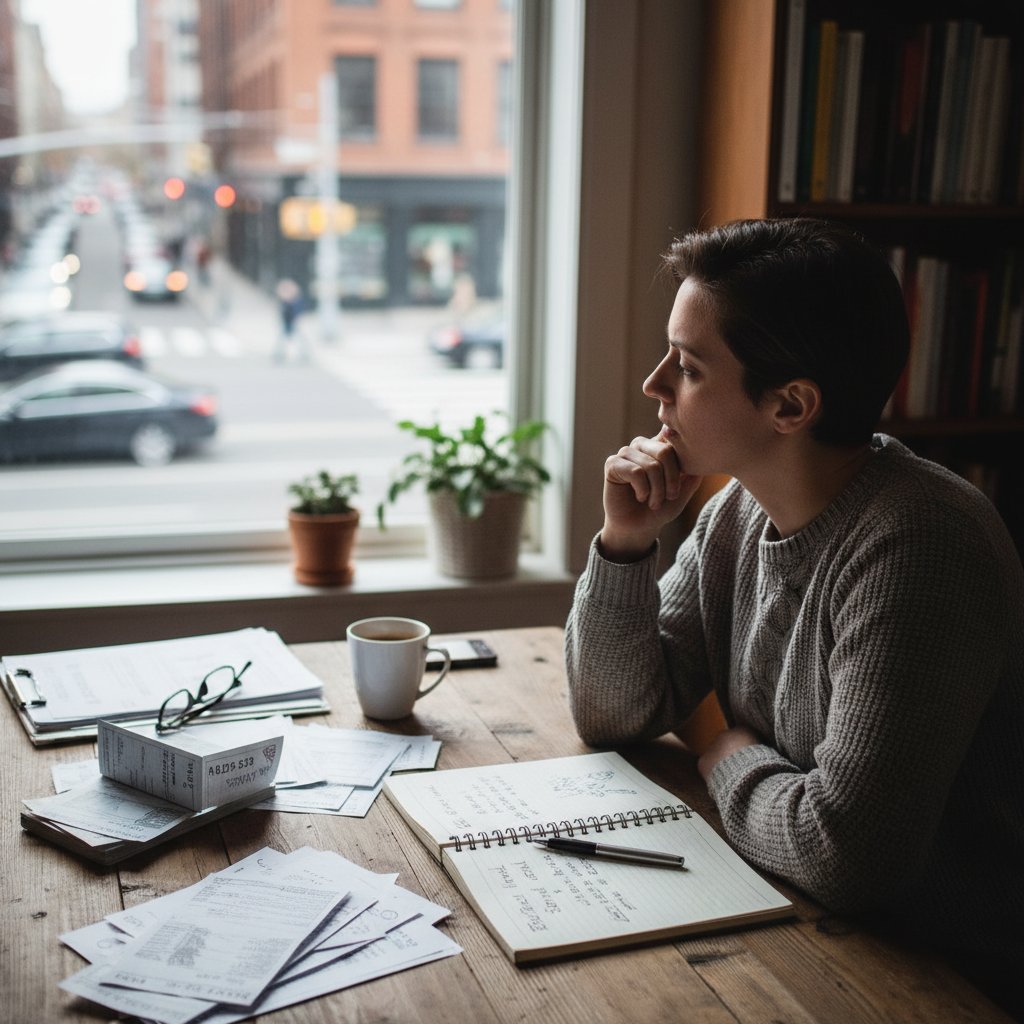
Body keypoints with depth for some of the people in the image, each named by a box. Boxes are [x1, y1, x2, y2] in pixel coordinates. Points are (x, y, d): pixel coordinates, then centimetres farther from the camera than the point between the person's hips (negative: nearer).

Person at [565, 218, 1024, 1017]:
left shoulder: (915, 546, -28)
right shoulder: (740, 510, -2)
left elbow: (844, 854, -32)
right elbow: (614, 716, 3)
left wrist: (732, 759, -12)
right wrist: (626, 542, -11)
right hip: (795, 926, 7)